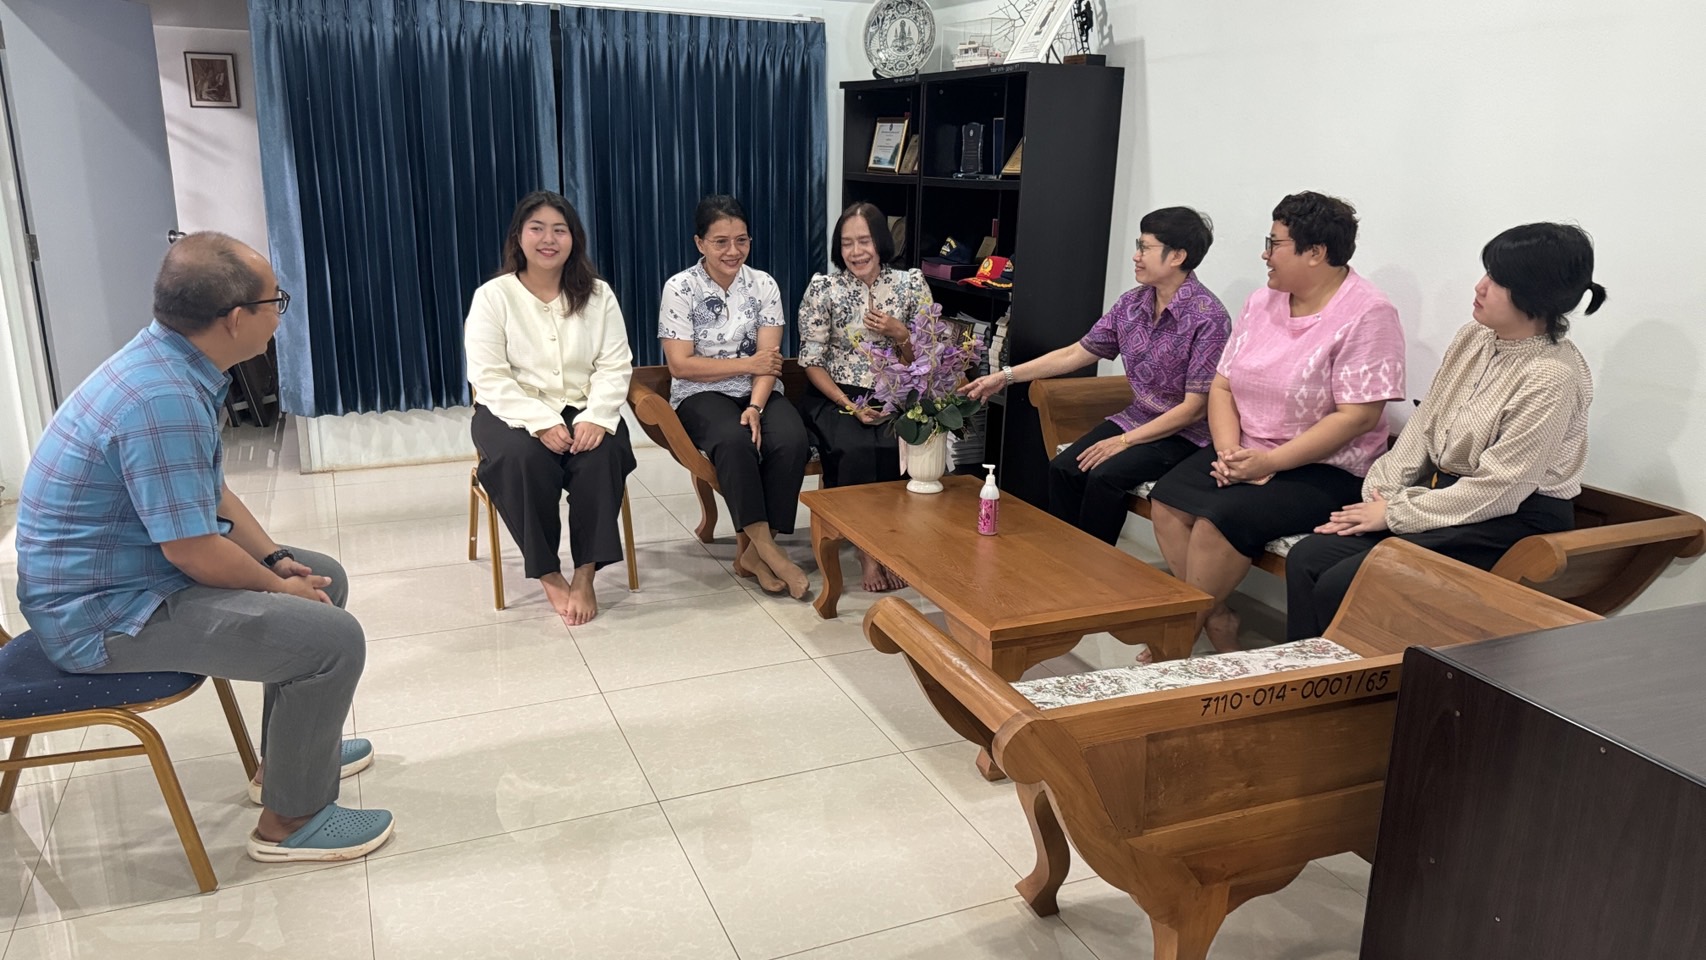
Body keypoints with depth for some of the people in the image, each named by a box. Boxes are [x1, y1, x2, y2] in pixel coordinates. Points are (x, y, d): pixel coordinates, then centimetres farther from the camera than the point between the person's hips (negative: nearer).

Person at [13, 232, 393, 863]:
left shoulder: (166, 362, 3)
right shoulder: (163, 399, -29)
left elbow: (211, 491, 13)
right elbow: (193, 550, -25)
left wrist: (276, 559, 4)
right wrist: (279, 586, -9)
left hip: (124, 572, 10)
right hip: (104, 612, -10)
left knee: (322, 578, 16)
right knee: (331, 638, -20)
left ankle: (291, 752, 30)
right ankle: (290, 820, -1)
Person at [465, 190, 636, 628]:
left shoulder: (598, 294, 4)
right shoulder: (492, 296, -3)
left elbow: (615, 366, -2)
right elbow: (490, 378, -11)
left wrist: (596, 418, -21)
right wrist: (542, 423, -24)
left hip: (582, 410, 2)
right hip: (515, 412, -2)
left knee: (602, 453, -30)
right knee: (525, 458, -34)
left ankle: (585, 574, -19)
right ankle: (549, 575, -17)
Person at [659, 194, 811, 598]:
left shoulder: (763, 284, 4)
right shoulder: (680, 288, -4)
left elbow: (769, 358, -5)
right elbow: (680, 366, -9)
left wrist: (755, 407, -22)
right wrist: (748, 364, -11)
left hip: (759, 393, 3)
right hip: (702, 396, -3)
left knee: (792, 440, -29)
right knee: (734, 440, -36)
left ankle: (756, 550, -17)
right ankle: (767, 549, -27)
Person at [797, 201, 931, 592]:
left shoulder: (912, 284, 2)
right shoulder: (823, 288, -3)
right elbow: (812, 361, -4)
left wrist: (900, 335, -15)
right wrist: (850, 405, -15)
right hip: (835, 397, -1)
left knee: (893, 449, -30)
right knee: (856, 450, -31)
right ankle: (869, 552, -14)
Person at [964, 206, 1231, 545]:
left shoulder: (1208, 317, -18)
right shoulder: (1132, 303, 2)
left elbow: (1195, 408, -18)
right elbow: (1075, 354, 8)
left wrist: (1125, 441, -19)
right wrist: (1006, 376, 4)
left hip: (1184, 433, -6)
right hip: (1136, 418, 7)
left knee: (1104, 476, -26)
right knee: (1062, 469, -13)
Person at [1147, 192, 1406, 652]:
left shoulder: (1368, 315, -12)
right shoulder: (1262, 302, 10)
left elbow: (1358, 416, -19)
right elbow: (1222, 386, 8)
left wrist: (1270, 462, -22)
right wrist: (1229, 450, -10)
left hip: (1325, 470, -7)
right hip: (1247, 454, 7)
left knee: (1223, 516, -28)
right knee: (1167, 500, -16)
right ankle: (1216, 620, -5)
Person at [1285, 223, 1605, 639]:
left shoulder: (1552, 377, -20)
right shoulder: (1473, 338, 5)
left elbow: (1498, 490, -20)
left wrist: (1396, 513, -15)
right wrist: (1380, 495, -1)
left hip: (1513, 524, -8)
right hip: (1442, 493, 8)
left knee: (1338, 586, -21)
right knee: (1305, 559, -9)